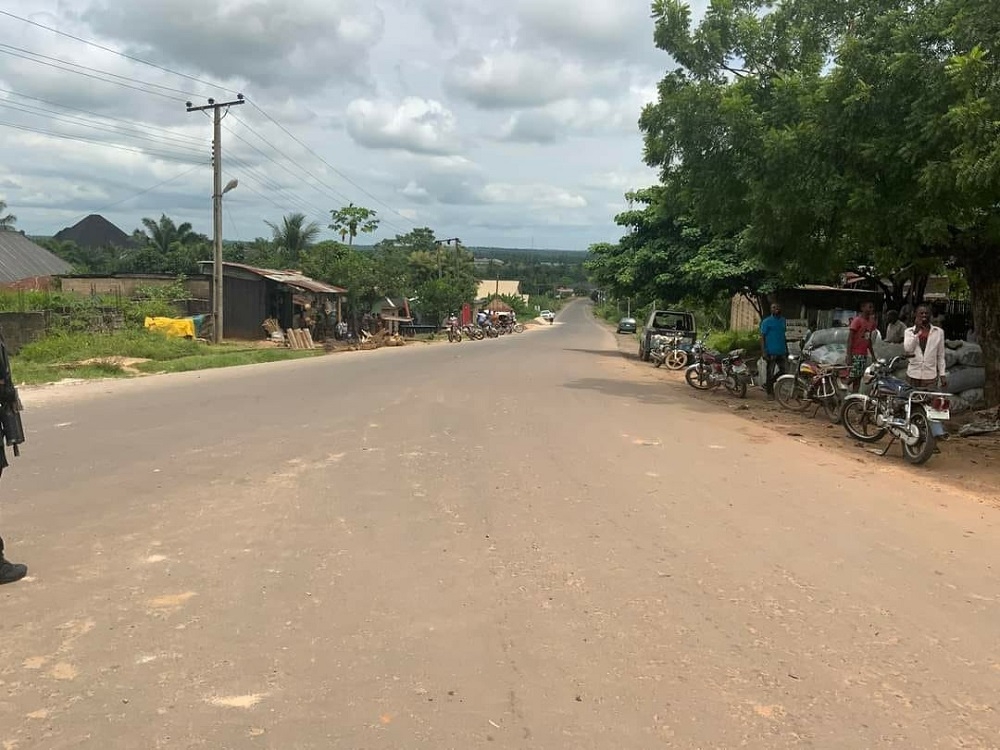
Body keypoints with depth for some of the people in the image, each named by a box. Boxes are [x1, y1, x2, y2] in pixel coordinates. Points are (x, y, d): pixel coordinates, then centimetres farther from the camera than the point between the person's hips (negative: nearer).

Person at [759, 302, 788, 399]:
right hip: (771, 352, -6)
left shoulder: (783, 320, 14)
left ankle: (767, 384, 22)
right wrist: (764, 352, -15)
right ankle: (770, 392, 8)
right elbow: (762, 337, -7)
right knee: (770, 373, -1)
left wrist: (786, 350, 17)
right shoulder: (766, 321, -4)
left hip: (781, 352, 6)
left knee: (782, 371, 4)